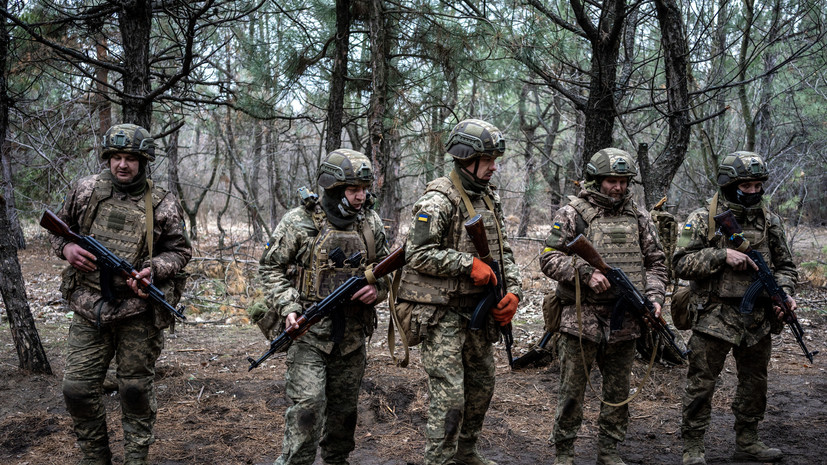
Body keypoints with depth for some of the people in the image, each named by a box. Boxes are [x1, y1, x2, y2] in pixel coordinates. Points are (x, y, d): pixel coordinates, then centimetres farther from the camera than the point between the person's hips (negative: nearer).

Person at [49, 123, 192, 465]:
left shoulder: (163, 205, -4)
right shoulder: (86, 190, 2)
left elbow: (180, 251, 3)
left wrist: (154, 270, -15)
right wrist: (67, 248, -6)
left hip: (138, 312, -2)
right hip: (89, 310, 2)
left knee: (136, 389, 6)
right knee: (78, 388, 3)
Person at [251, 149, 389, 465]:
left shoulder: (371, 223, 6)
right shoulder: (299, 221, -7)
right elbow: (271, 269, -3)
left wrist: (377, 289, -7)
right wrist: (288, 307, -15)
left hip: (352, 334, 5)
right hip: (308, 331, -4)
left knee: (344, 407, 14)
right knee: (308, 403, -14)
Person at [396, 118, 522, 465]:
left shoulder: (490, 199, 11)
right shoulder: (438, 201, -15)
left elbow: (503, 252, 14)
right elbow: (418, 255, -20)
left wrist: (513, 292, 0)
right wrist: (469, 264, -20)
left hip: (477, 309, 9)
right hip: (442, 314, -8)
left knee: (481, 386, 19)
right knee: (449, 395, -8)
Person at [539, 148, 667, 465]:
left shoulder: (638, 217, 11)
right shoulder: (572, 213, -2)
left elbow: (655, 263, 14)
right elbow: (550, 258, -7)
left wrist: (654, 297, -2)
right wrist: (585, 273, -20)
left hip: (625, 322, 4)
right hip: (581, 318, -4)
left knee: (618, 392, 12)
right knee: (572, 391, 3)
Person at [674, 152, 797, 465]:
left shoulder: (770, 221, 8)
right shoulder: (703, 220, -6)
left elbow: (785, 266, 15)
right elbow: (681, 263, -11)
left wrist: (784, 293, -5)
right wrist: (722, 255, -20)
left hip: (759, 320, 5)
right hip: (715, 318, -5)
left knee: (754, 383, 15)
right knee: (701, 384, -1)